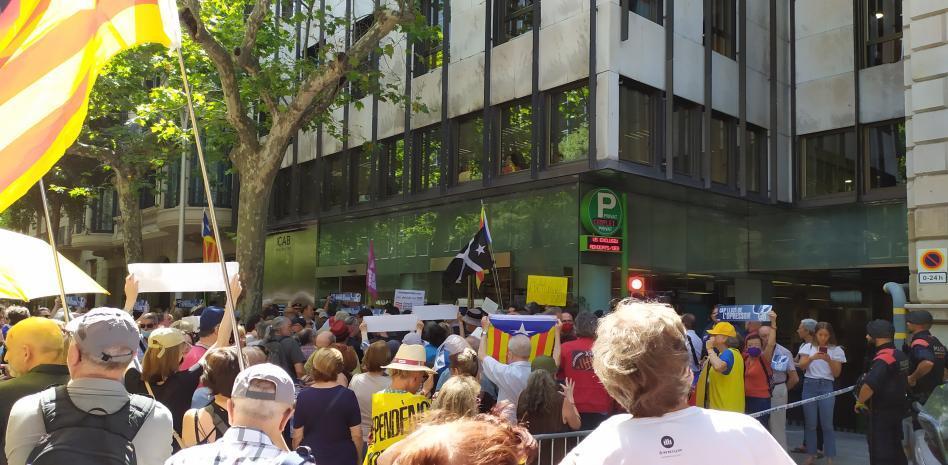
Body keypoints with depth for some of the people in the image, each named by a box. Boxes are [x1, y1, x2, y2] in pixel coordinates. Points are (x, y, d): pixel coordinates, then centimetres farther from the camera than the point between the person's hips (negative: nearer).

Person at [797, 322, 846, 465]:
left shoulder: (836, 350, 3)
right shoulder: (808, 347, 7)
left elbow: (837, 373, 0)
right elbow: (801, 366, -2)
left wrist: (829, 360, -16)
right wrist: (812, 358, -20)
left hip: (826, 387, -1)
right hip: (809, 385, 1)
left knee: (827, 424, -1)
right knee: (810, 423, 7)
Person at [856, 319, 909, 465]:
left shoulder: (883, 357, -22)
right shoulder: (900, 355, 9)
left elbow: (869, 385, -31)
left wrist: (860, 402, -16)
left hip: (882, 413, -9)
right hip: (897, 409, 9)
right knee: (895, 450, 20)